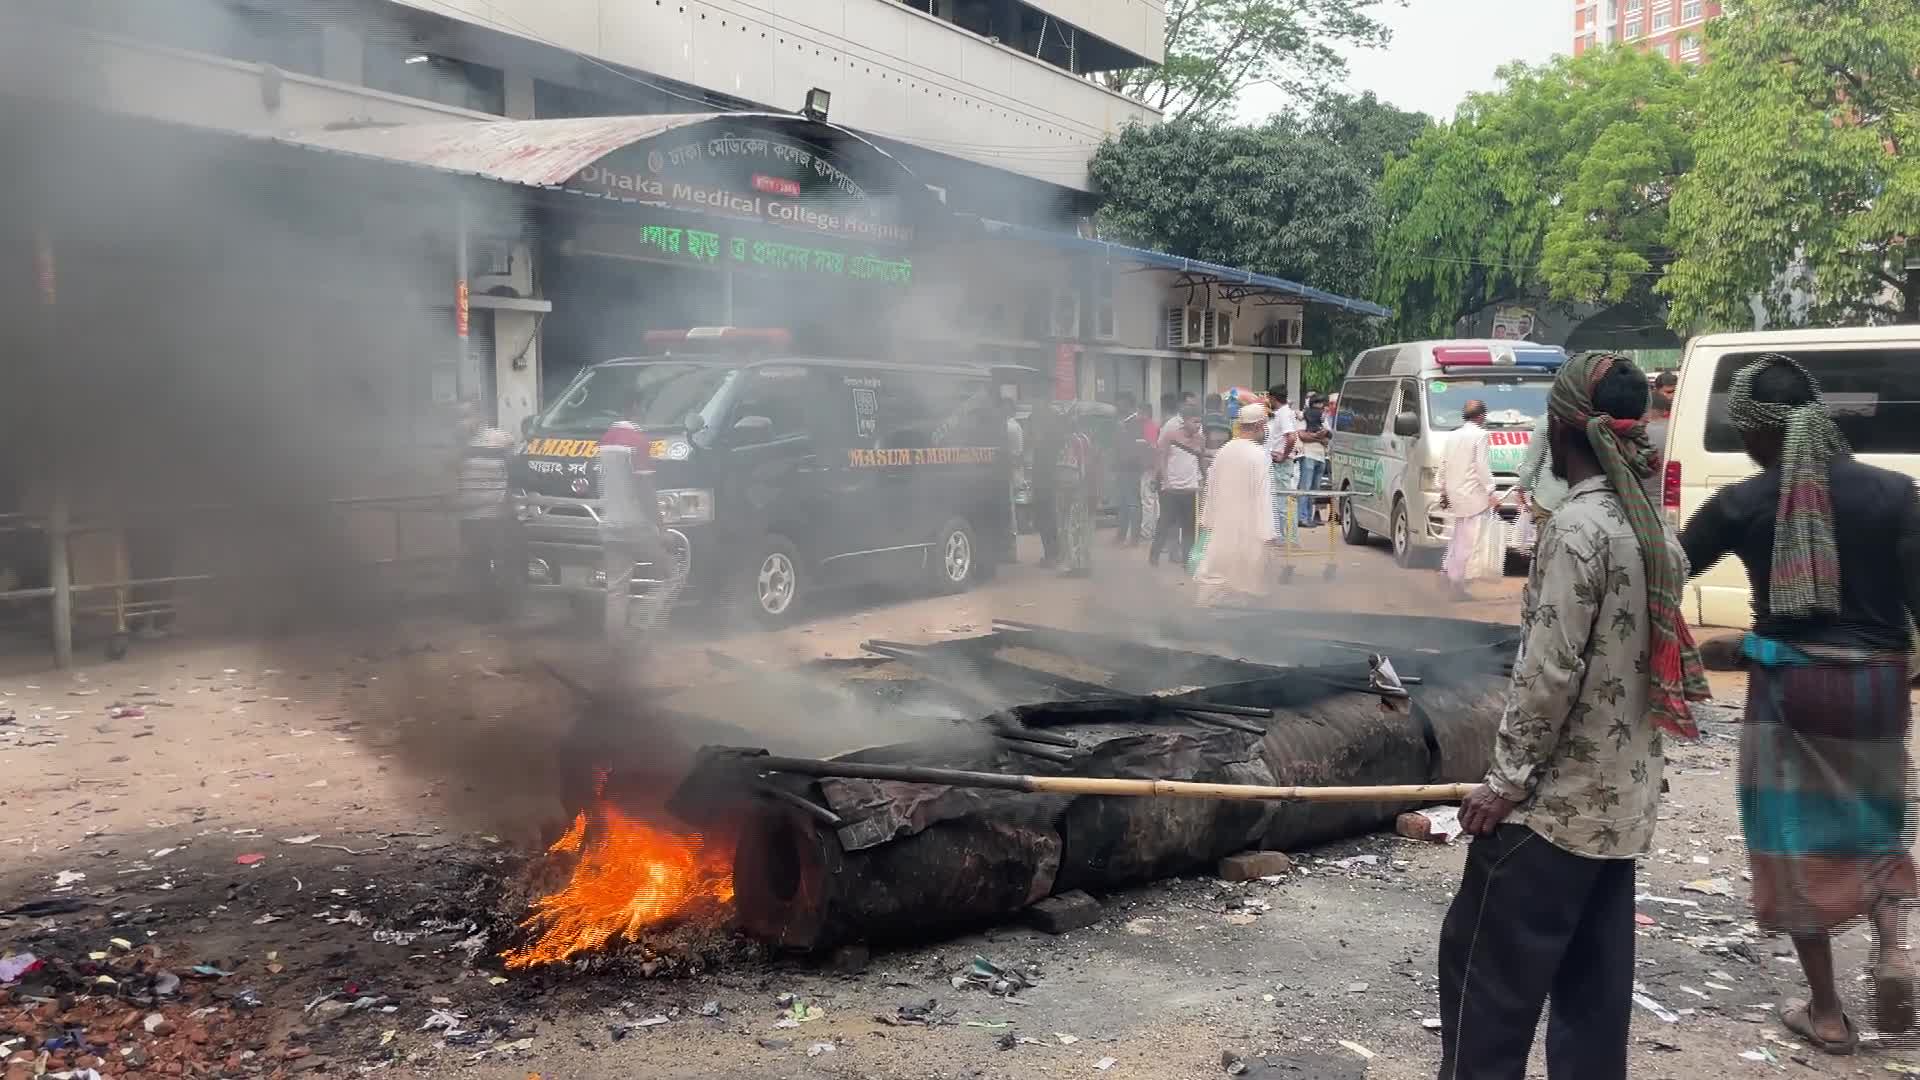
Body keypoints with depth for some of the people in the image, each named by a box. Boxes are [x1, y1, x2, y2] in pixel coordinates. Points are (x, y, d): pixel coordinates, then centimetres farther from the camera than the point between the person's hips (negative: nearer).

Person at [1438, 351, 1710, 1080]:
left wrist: (1506, 779, -12)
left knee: (1483, 966, 1)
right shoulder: (1655, 531, 9)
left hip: (1556, 798, -8)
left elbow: (1550, 670, -19)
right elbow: (1653, 663, 14)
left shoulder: (1578, 526, -16)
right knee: (1594, 984, 14)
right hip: (1624, 800, 8)